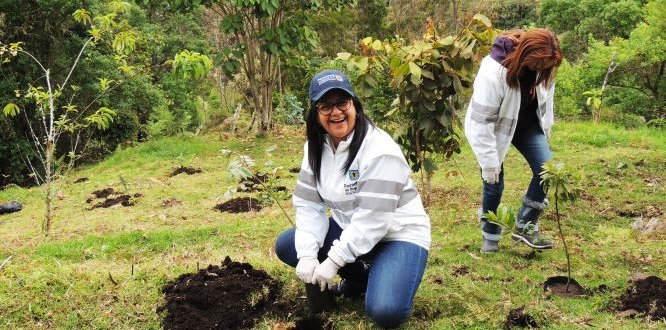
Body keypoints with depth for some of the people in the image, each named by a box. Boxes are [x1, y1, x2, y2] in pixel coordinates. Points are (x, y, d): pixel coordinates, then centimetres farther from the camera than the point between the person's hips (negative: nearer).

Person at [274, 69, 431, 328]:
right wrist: (308, 254, -18)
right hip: (350, 229, 7)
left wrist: (334, 261, -24)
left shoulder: (380, 150, -25)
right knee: (286, 246, -4)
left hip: (397, 234, -7)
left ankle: (392, 282, 7)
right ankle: (360, 277, 9)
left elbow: (373, 219, -27)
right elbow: (308, 204, -4)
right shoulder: (316, 147, -2)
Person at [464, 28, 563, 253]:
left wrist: (545, 133, 10)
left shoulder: (542, 67, -17)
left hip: (527, 125, 5)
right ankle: (490, 237, 23)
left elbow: (546, 96, 3)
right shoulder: (493, 74, -35)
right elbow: (482, 121, -30)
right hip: (494, 129, -5)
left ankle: (524, 226, 3)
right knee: (494, 184, -1)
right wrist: (489, 162, -24)